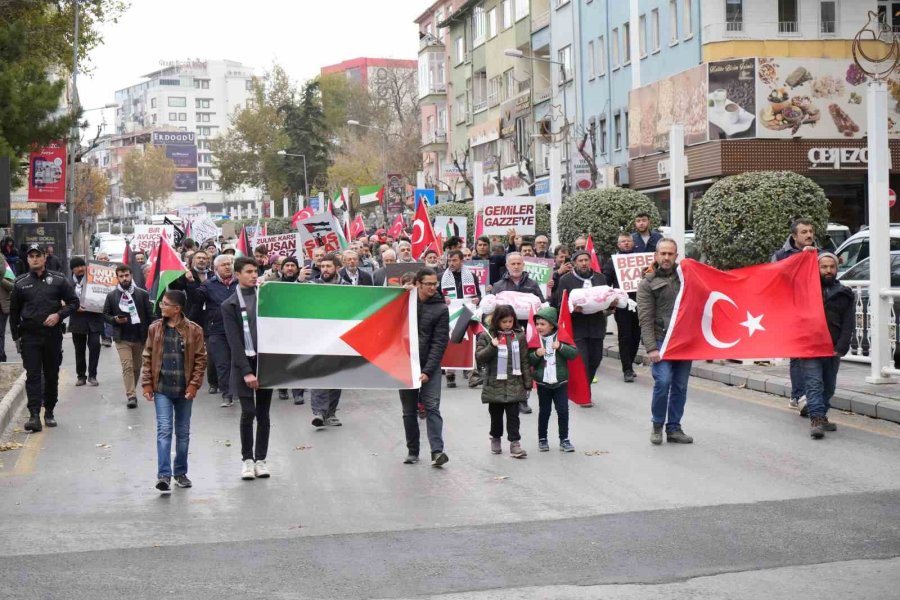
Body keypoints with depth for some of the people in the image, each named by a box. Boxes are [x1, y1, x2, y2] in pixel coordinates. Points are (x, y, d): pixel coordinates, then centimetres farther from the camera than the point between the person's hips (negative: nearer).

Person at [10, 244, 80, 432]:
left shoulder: (58, 280, 3)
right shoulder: (20, 282, 6)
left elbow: (74, 302, 6)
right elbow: (14, 311, 12)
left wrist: (59, 314, -11)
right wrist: (16, 337, 7)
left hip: (53, 335, 1)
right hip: (30, 337, 0)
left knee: (52, 375, 9)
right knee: (33, 376, -7)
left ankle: (49, 412, 21)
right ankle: (34, 415, -12)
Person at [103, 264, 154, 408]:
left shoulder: (142, 294, 0)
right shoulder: (111, 296, 1)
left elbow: (150, 315, 1)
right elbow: (105, 314, 7)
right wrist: (115, 319, -14)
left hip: (140, 337, 1)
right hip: (122, 338, -1)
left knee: (136, 367, 12)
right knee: (127, 367, -11)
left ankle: (131, 392, 29)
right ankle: (131, 396, -11)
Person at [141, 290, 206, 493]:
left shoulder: (194, 330, -5)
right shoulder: (155, 329, 2)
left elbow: (200, 359, -2)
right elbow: (147, 357, 6)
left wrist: (194, 384, -8)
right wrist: (147, 383, 0)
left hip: (184, 389, 0)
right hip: (162, 388, 0)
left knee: (183, 432, 11)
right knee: (164, 430, -8)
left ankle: (181, 472, 24)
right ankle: (164, 475, -11)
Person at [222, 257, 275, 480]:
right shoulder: (230, 305, 0)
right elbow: (234, 341, -6)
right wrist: (246, 371, -12)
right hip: (244, 363, -2)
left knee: (263, 413, 5)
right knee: (248, 413, -5)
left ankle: (260, 459, 13)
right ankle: (247, 459, 7)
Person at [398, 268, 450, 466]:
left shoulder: (440, 309, -3)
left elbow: (439, 343, -8)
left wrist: (427, 371, -15)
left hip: (429, 366, -3)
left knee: (432, 407, -12)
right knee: (409, 411, 8)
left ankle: (437, 451, -17)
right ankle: (412, 451, 17)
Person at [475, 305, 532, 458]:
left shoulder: (519, 336, 3)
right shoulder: (487, 336, -1)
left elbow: (524, 361, 5)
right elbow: (479, 357, -6)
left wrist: (528, 383, 3)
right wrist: (492, 347, -20)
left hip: (514, 385, 0)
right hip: (494, 385, 0)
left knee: (513, 415, -1)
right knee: (496, 415, 13)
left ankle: (515, 443, -1)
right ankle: (495, 439, 32)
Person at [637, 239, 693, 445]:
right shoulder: (648, 283, 3)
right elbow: (645, 318, -4)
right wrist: (651, 348, -13)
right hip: (661, 340, -4)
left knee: (680, 386, 4)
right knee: (663, 380, -16)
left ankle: (674, 428, 15)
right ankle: (657, 425, 2)